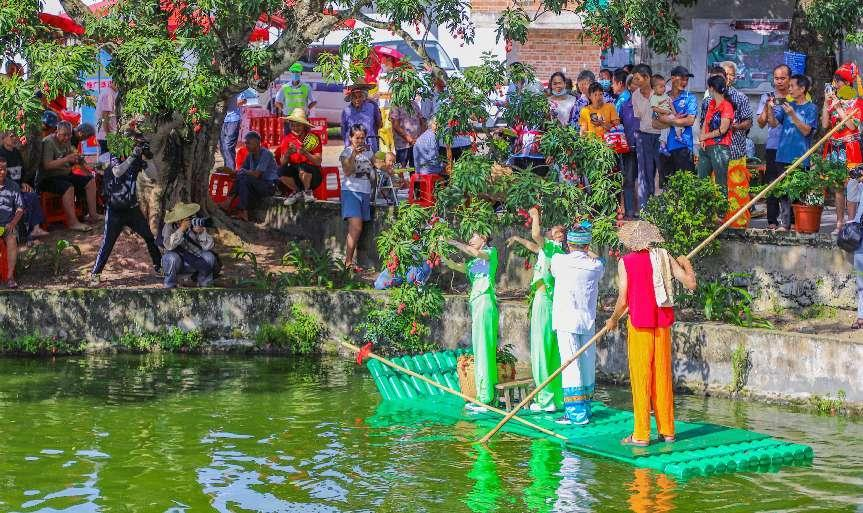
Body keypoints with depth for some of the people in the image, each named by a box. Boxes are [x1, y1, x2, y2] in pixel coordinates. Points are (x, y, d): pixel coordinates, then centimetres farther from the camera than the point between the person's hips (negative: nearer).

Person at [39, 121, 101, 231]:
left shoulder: (66, 142, 11)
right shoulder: (48, 142, -16)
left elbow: (70, 163, 19)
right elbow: (47, 165, -26)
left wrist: (75, 159, -6)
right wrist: (66, 159, -30)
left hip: (66, 175, 9)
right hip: (50, 178, -9)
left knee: (90, 182, 2)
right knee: (68, 187, -35)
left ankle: (93, 215, 4)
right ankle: (73, 222, -32)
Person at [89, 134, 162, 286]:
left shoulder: (138, 160, 1)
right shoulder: (116, 158, -11)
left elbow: (153, 174, -4)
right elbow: (117, 172, -31)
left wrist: (148, 157, -16)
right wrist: (133, 155, -34)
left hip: (132, 208, 5)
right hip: (115, 210, -5)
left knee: (150, 237, 8)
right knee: (107, 244, -6)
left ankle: (159, 266, 24)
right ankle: (95, 274, 3)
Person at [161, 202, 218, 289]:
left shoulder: (196, 224, -10)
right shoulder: (169, 227, -14)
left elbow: (208, 246, -17)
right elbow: (168, 245, -33)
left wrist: (201, 232, -34)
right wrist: (181, 230, -38)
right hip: (176, 263, -2)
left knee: (209, 257, -22)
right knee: (173, 257, -34)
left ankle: (204, 284, 5)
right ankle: (169, 286, -8)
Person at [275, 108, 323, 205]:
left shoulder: (313, 138, -7)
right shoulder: (287, 139, 1)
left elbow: (318, 162, -13)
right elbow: (282, 163, -2)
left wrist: (305, 153, -30)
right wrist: (288, 154, -23)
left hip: (312, 175, -3)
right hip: (295, 175, 3)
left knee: (302, 167, -35)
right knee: (281, 171, -26)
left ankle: (308, 191, -4)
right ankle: (297, 192, 3)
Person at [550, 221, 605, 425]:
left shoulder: (559, 261, -7)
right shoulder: (596, 265, 0)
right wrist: (586, 252, 37)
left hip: (566, 320, -4)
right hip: (588, 321, 4)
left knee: (570, 364, -5)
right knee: (588, 364, 12)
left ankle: (576, 413, -8)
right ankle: (585, 408, 22)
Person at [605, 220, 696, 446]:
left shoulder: (625, 262, -6)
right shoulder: (664, 257, 3)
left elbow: (623, 300, -8)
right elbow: (690, 284, 1)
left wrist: (613, 319, 10)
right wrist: (686, 264, 20)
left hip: (639, 323, -3)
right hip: (662, 323, 4)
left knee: (640, 378, 1)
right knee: (663, 376, 11)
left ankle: (641, 435, 1)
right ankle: (667, 431, 16)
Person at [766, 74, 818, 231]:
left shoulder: (811, 108, -1)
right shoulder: (787, 105, 12)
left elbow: (806, 130, -11)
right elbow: (773, 123, 5)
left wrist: (792, 115, -19)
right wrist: (770, 109, -11)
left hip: (800, 158, -4)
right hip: (784, 156, 4)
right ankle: (784, 222, 7)